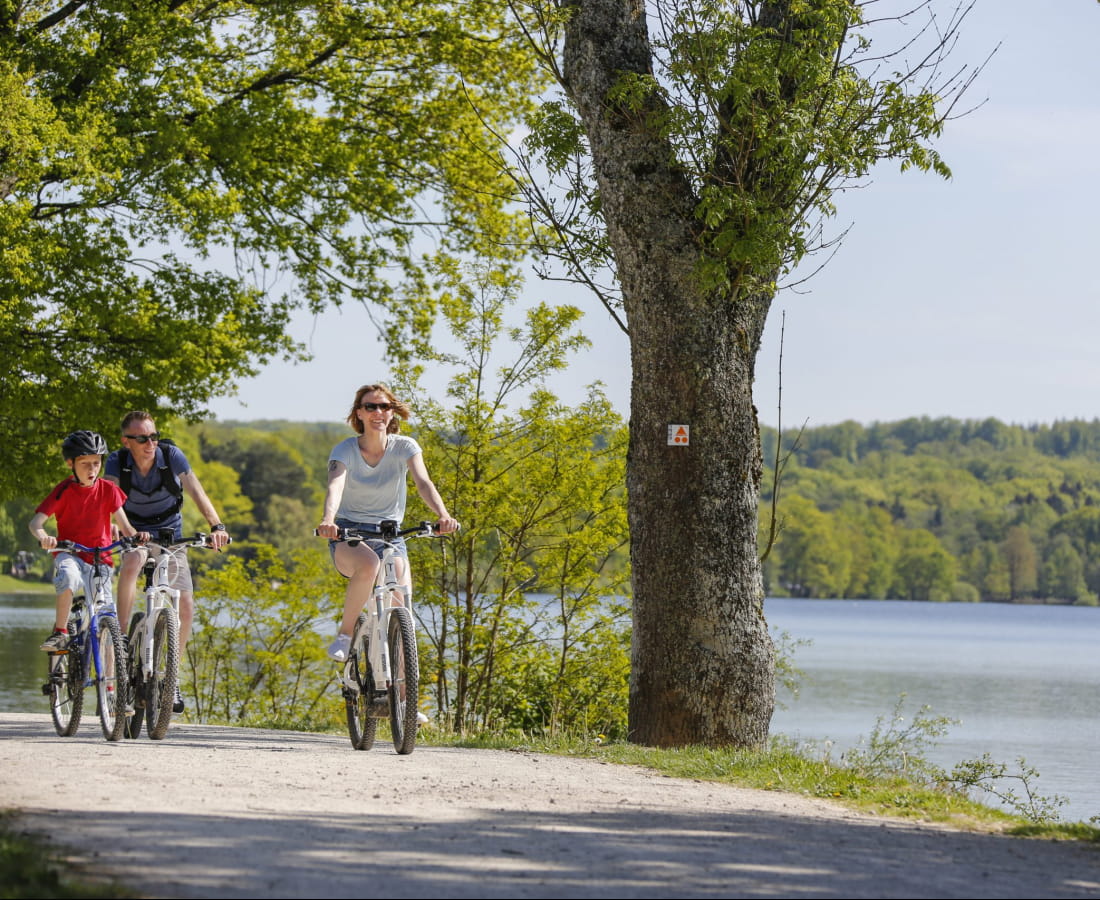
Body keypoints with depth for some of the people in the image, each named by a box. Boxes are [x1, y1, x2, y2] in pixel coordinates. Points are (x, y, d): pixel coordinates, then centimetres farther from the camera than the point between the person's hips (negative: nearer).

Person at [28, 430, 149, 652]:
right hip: (70, 554, -3)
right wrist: (43, 537, -41)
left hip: (101, 558, 3)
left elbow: (124, 526, -2)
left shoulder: (108, 490, 1)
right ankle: (60, 633, -26)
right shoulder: (64, 491, -6)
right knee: (68, 576, -38)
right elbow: (35, 521, -17)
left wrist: (136, 535, -27)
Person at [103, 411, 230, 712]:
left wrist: (217, 525, -44)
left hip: (171, 538, 1)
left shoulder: (172, 455, -19)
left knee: (185, 607, -10)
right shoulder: (118, 462, -18)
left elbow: (195, 491, -28)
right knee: (132, 562, -37)